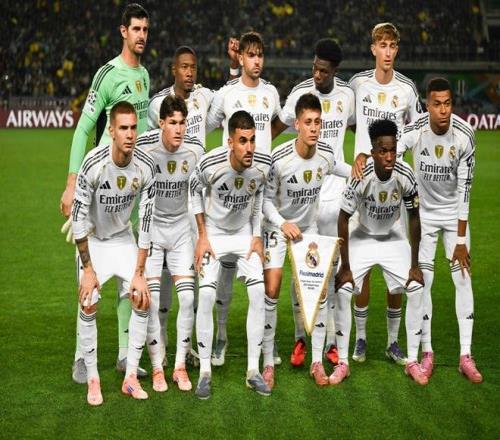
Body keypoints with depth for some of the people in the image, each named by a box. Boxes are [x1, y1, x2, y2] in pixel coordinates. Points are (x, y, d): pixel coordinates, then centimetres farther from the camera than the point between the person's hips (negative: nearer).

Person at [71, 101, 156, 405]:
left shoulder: (145, 166, -20)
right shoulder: (94, 164, -29)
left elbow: (146, 221, -13)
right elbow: (79, 216, -21)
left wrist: (139, 272, -13)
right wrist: (88, 268, -18)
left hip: (124, 238, 3)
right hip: (93, 240, -3)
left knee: (142, 300, -7)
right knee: (88, 305, -13)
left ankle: (131, 377, 4)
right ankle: (93, 379, 0)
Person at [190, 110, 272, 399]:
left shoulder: (264, 165, -19)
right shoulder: (210, 164, -28)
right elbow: (195, 190, -5)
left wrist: (257, 237, 3)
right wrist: (202, 236, -6)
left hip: (245, 234, 3)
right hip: (214, 233, -3)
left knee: (259, 293, -11)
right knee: (206, 295, -17)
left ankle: (254, 371, -1)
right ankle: (205, 372, -5)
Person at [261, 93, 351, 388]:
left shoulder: (327, 154, -15)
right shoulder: (279, 159, -27)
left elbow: (336, 168, 11)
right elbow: (266, 199, -16)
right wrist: (282, 224, -29)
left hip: (309, 228, 4)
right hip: (278, 227, -4)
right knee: (272, 290, -11)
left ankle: (317, 361, 7)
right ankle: (268, 362, 0)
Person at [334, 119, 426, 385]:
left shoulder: (405, 177, -26)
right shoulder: (360, 178, -31)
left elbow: (414, 219, -11)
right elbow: (343, 219, -19)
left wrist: (415, 265, -8)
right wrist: (345, 266, -18)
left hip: (394, 238, 1)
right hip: (363, 238, -1)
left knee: (415, 289, -10)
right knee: (342, 289, -14)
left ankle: (412, 361, 3)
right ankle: (342, 362, -3)